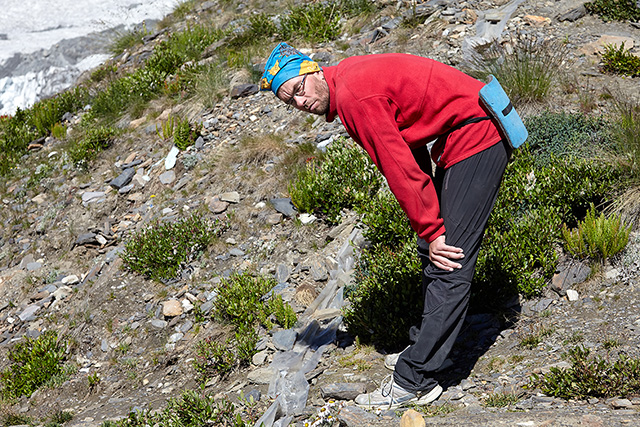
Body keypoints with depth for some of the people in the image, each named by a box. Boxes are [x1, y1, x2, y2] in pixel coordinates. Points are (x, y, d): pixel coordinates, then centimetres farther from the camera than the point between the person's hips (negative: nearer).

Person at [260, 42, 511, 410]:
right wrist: (429, 227, 12)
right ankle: (426, 348, 32)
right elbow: (411, 149, 14)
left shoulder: (354, 96, -21)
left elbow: (399, 167, -19)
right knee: (433, 255, 18)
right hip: (469, 138, 10)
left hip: (476, 138, -10)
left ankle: (415, 382, -10)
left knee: (449, 263, -11)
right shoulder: (349, 79, 10)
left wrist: (431, 230, -11)